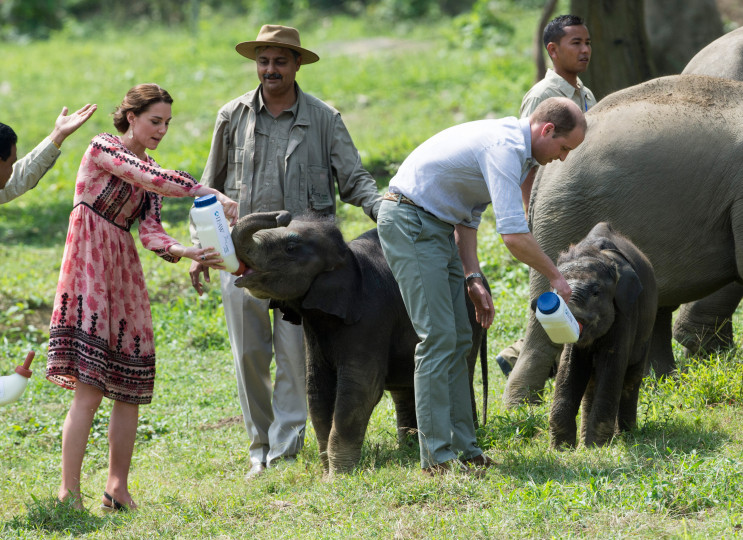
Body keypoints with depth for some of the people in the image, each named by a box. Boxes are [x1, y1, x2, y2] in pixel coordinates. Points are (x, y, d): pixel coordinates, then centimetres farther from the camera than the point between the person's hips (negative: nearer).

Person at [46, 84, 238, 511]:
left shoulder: (147, 168, 15)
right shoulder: (104, 147, -5)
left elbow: (151, 231, 2)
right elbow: (152, 180, -21)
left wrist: (186, 252, -17)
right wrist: (210, 193, -25)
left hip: (124, 274, 8)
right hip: (90, 267, -7)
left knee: (130, 387, 4)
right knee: (89, 389, -14)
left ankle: (118, 488, 12)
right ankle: (69, 493, -12)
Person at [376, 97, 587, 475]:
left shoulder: (510, 146, 13)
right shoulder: (505, 148, -21)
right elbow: (514, 235, -27)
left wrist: (473, 279, 11)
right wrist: (554, 276, -13)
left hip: (437, 226, 11)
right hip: (411, 222, -11)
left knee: (458, 339, 9)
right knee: (438, 337, -13)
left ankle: (462, 447, 11)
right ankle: (438, 455, -13)